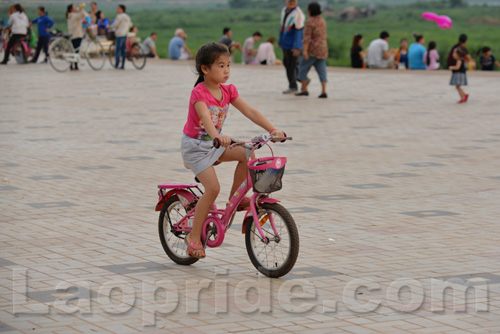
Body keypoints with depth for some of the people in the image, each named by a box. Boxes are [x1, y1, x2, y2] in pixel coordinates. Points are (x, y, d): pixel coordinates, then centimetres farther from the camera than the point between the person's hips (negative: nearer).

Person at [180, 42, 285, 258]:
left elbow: (250, 112, -6)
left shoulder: (228, 91, 0)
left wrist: (273, 129, -18)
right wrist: (216, 136, -58)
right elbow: (205, 116, -39)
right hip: (195, 145, -7)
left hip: (214, 143, 7)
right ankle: (194, 236, -7)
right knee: (213, 187, -20)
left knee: (246, 154, -16)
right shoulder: (199, 93, -21)